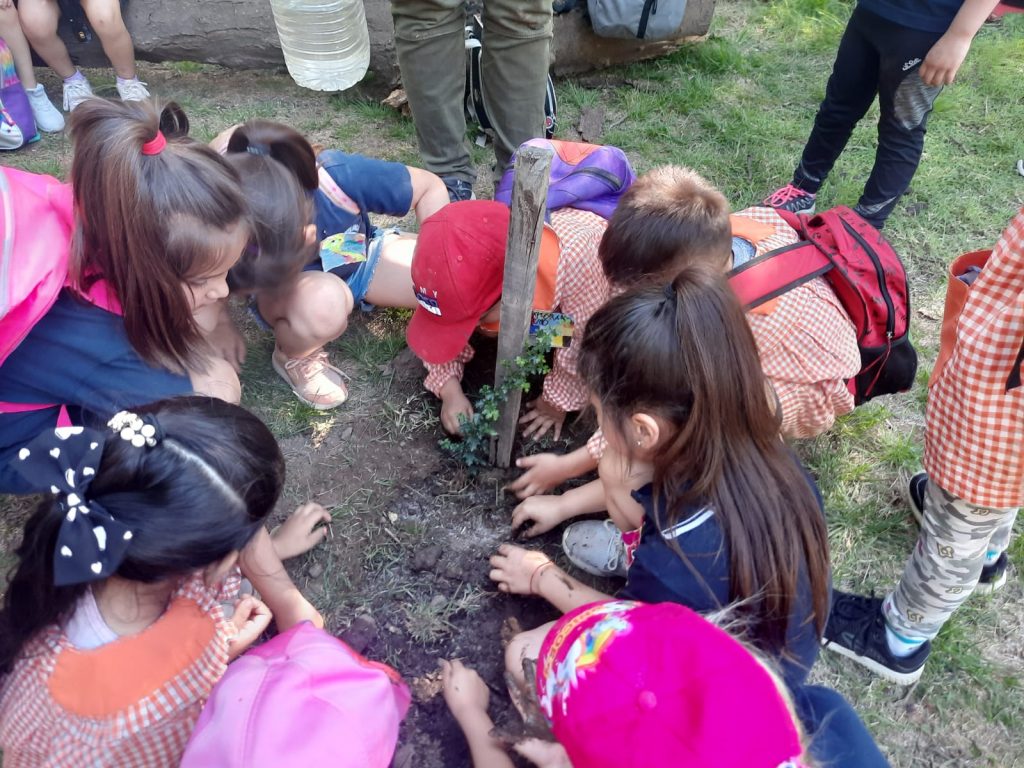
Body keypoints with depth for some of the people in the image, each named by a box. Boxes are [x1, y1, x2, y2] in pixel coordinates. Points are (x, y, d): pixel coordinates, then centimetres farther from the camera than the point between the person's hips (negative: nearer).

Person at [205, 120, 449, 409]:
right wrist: (220, 322, -20)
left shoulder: (338, 178, -36)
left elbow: (430, 186, -19)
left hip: (363, 256, 1)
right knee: (322, 301, -39)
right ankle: (294, 357, -5)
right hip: (303, 293, 0)